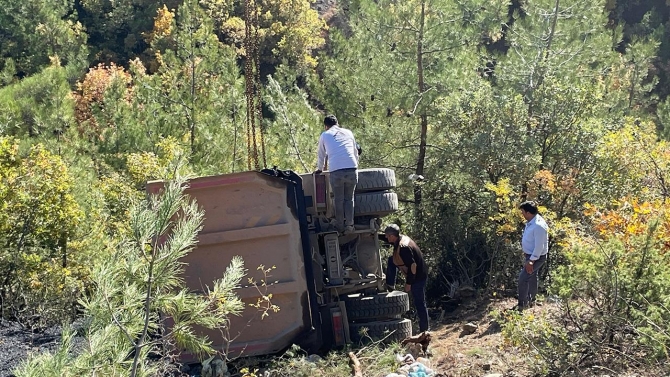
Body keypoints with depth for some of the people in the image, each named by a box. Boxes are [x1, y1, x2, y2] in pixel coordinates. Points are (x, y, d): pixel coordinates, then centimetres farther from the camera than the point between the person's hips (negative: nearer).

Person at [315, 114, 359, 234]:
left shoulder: (324, 135, 15)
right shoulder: (348, 133, 21)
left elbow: (321, 156, 25)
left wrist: (320, 169, 43)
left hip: (336, 171, -2)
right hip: (352, 169, 2)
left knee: (339, 200, 9)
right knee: (349, 199, 12)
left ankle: (340, 227, 12)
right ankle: (349, 225, 4)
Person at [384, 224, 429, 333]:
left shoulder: (403, 247, -30)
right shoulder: (401, 238, -1)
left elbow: (412, 266, -30)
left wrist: (408, 283, -20)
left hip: (417, 277, -10)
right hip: (416, 273, 10)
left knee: (419, 303, -1)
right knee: (391, 260, 16)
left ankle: (424, 330, 8)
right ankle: (390, 286, 21)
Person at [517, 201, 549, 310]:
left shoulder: (538, 226, -29)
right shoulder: (530, 222, 2)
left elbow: (539, 246, -28)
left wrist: (531, 261, -26)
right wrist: (528, 258, 18)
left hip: (536, 257, -10)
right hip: (530, 255, 10)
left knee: (523, 278, -10)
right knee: (532, 277, 21)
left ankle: (522, 304, -2)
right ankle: (531, 300, 36)